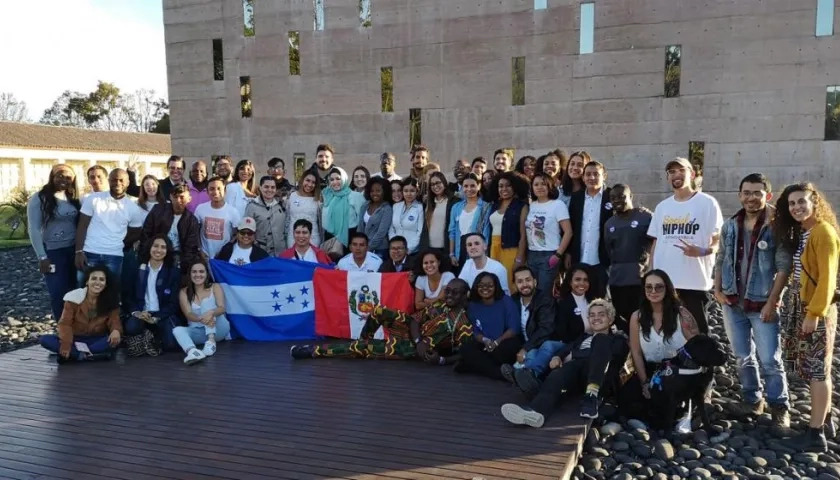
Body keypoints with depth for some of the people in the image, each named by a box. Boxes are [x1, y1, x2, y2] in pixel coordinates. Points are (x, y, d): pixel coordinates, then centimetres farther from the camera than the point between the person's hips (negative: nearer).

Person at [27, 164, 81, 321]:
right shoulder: (39, 199, -5)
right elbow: (34, 230, -8)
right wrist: (42, 257, -12)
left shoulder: (74, 200, 10)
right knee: (59, 294, 0)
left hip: (74, 251, 4)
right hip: (53, 252, -4)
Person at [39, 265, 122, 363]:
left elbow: (114, 320, -9)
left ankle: (74, 354, -28)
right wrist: (66, 344, -26)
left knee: (116, 339, -32)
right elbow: (65, 323, -11)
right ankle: (90, 355, -34)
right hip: (75, 339, 0)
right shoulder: (74, 297, -11)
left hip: (97, 340, 0)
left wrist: (116, 330, -35)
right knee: (45, 340, -25)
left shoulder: (111, 300, -5)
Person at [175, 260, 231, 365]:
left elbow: (222, 308, -15)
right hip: (197, 332, 2)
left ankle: (211, 341, -40)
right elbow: (188, 315, -13)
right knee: (177, 330, -27)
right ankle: (192, 351, -60)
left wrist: (211, 313, -41)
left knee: (207, 302, -23)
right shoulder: (184, 292, 3)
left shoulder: (215, 287, 1)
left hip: (218, 329, -1)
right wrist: (201, 319, -38)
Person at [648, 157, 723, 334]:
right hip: (664, 281, 5)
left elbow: (719, 240, -4)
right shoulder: (662, 206, 13)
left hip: (695, 282, -4)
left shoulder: (707, 203, -2)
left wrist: (701, 251, -25)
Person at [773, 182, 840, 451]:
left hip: (816, 310, -9)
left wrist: (815, 313, -21)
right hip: (800, 306, 9)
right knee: (814, 368, 15)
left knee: (817, 369, -3)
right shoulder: (800, 232, 13)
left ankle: (816, 434, 3)